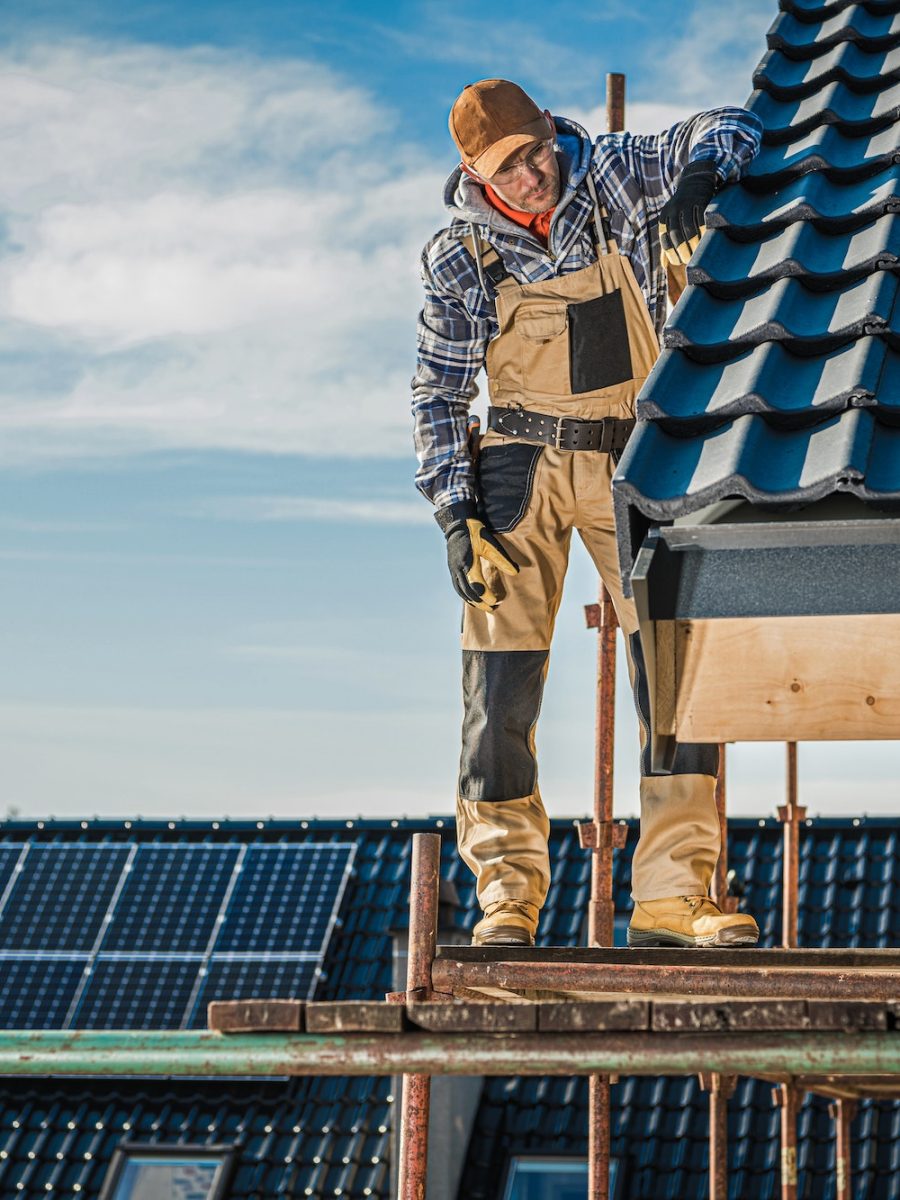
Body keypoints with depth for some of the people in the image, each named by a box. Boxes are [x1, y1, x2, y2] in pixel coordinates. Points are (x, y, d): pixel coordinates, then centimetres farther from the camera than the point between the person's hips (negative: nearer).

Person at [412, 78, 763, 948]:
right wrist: (454, 514, -7)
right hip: (520, 464, -1)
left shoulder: (614, 179, -2)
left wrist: (697, 175, -25)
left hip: (633, 460, 1)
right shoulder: (459, 259, -3)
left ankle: (672, 895, -6)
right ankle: (508, 891, 6)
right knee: (502, 679, -6)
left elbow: (731, 132, -2)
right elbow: (437, 394, 2)